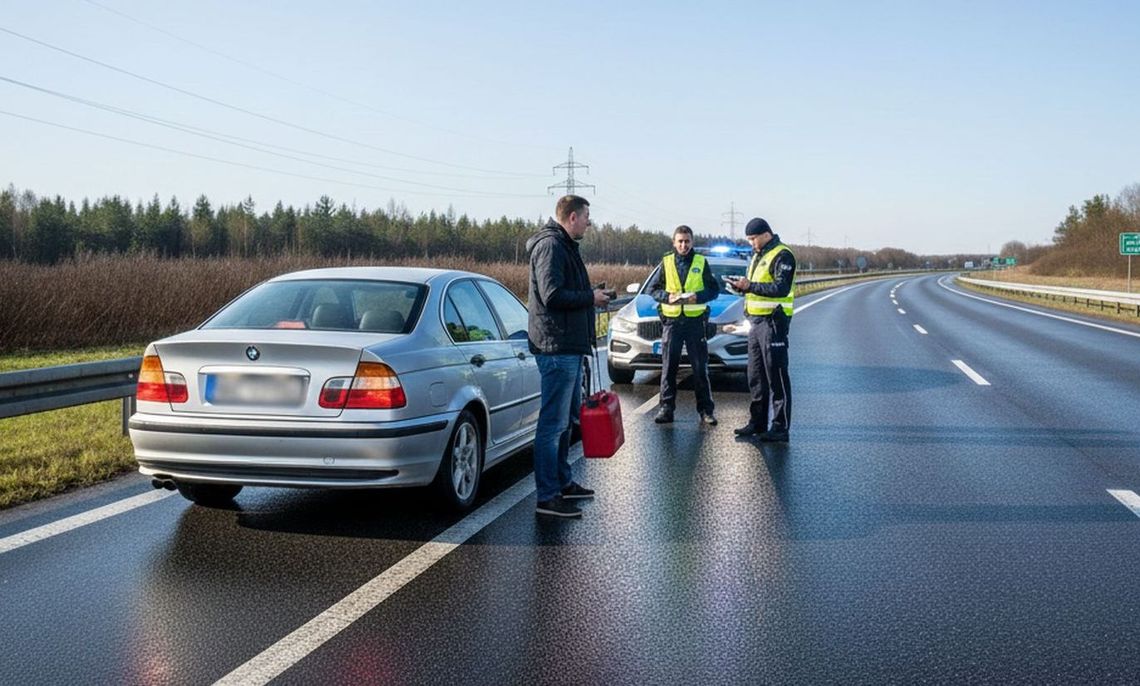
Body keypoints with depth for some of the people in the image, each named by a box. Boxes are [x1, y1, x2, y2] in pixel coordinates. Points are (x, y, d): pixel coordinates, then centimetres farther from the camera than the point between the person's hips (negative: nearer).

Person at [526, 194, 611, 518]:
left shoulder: (564, 246, 20)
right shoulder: (550, 246, -14)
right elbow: (552, 295, -23)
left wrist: (592, 295, 12)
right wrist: (591, 297, -12)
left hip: (569, 346, 11)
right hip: (558, 347, -11)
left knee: (566, 418, 19)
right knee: (553, 423, -8)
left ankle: (562, 482, 31)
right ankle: (547, 497, -5)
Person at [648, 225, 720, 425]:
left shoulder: (701, 262, 5)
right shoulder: (666, 262, 7)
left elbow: (715, 289, 5)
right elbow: (653, 289, 8)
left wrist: (698, 296, -14)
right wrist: (667, 297, -12)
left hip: (695, 320, -1)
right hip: (671, 320, 1)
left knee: (700, 367, 3)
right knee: (668, 367, 3)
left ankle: (705, 409, 9)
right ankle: (666, 407, 8)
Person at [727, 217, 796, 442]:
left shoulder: (782, 255, -11)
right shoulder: (757, 256, 19)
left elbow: (781, 288, -22)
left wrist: (750, 286, -22)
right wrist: (742, 285, 3)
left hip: (773, 320, -10)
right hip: (756, 321, 10)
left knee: (776, 377, -7)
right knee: (755, 376, 13)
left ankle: (780, 428, -3)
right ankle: (757, 422, 22)